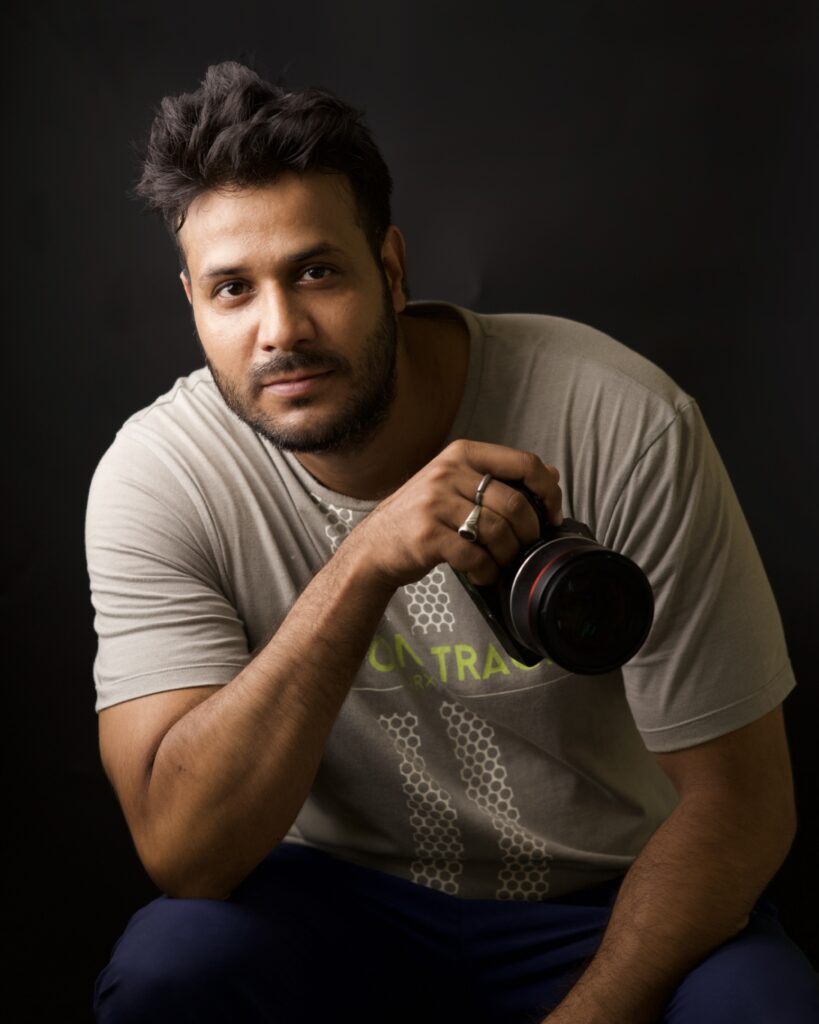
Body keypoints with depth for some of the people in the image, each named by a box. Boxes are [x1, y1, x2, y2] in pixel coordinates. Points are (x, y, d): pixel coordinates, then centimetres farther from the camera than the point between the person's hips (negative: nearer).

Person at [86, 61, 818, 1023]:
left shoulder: (622, 426, -21)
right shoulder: (158, 475, -16)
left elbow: (737, 799, -13)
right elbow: (183, 851, -25)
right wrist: (364, 565, -37)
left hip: (609, 902, 0)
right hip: (340, 894, 1)